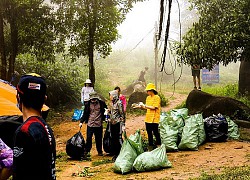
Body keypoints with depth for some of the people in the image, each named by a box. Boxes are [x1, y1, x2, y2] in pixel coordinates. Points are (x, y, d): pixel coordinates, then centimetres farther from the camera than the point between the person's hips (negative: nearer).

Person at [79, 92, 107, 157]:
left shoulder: (101, 103, -1)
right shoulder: (88, 104, 1)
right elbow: (85, 114, 7)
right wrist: (81, 121, 2)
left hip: (99, 124, 0)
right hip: (90, 124, 0)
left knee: (99, 139, 8)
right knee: (89, 138, -4)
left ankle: (100, 151, 22)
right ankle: (87, 151, 6)